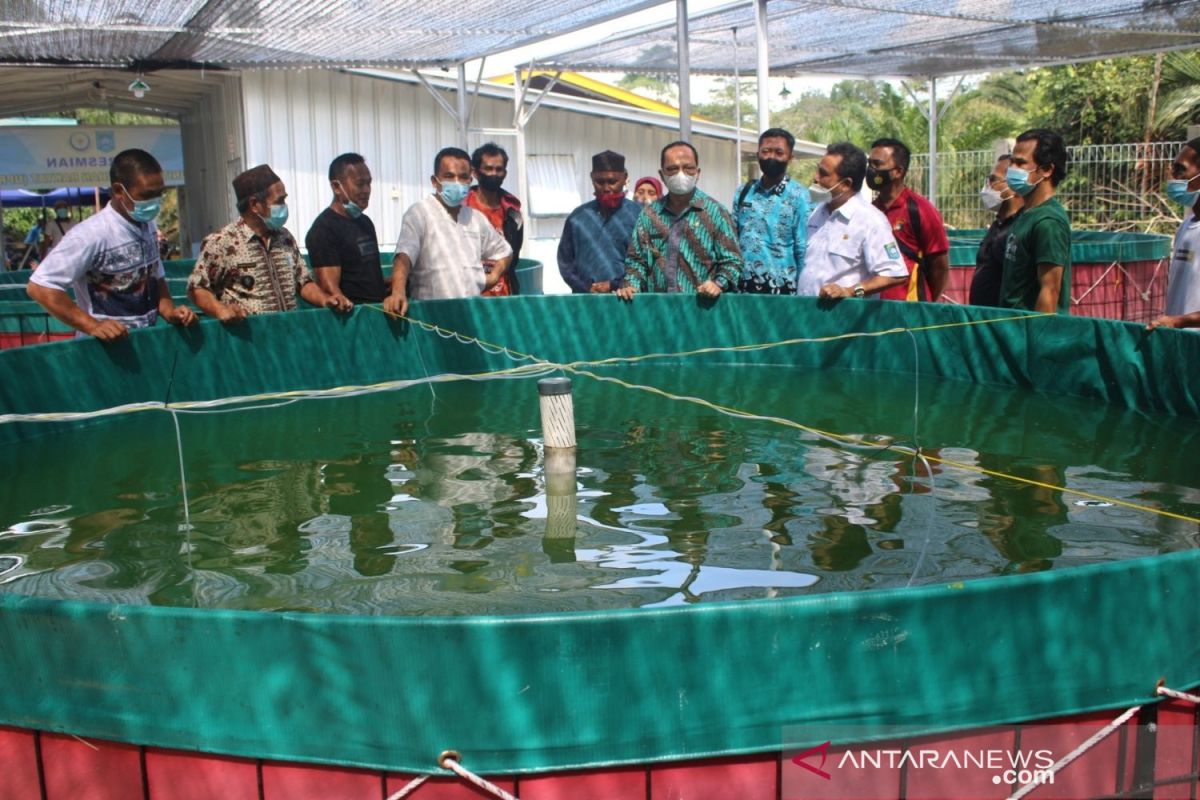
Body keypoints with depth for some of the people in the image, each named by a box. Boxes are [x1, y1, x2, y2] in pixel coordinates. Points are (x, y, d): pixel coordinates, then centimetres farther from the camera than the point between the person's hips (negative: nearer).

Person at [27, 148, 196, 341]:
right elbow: (40, 286, -19)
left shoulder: (148, 227, 4)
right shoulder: (92, 234, -18)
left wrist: (169, 311, -1)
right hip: (106, 347, -6)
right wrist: (92, 325, -22)